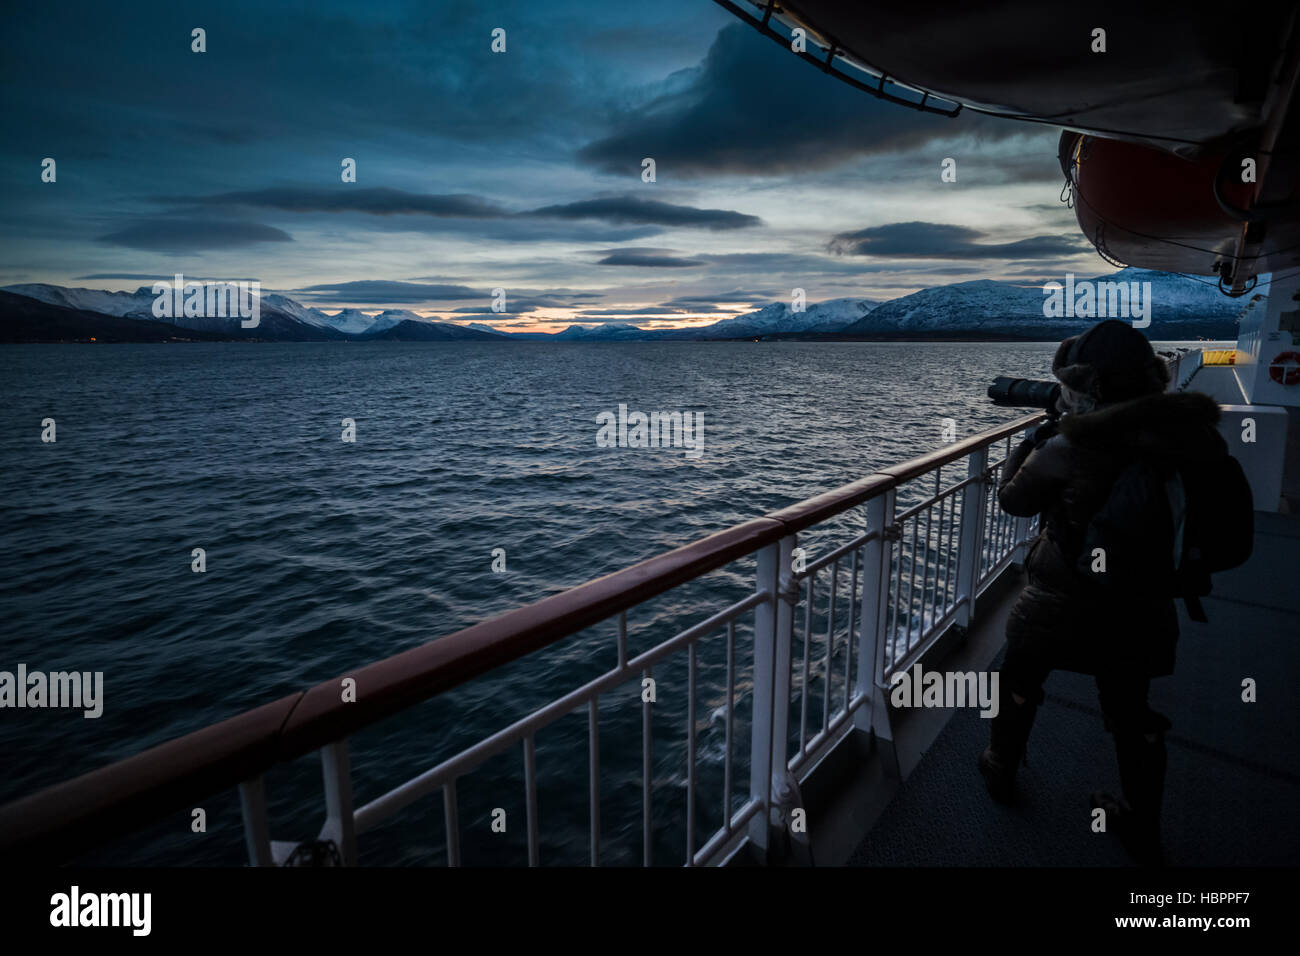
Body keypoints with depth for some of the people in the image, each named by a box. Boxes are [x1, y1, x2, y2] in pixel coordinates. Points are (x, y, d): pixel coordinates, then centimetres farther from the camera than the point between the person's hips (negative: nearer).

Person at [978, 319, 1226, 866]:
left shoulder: (1067, 448, -24)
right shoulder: (1183, 439, -10)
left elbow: (1013, 500, -8)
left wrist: (1031, 444, 7)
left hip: (1061, 605, -4)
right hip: (1141, 608, 4)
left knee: (1019, 684, 22)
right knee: (1132, 715, 22)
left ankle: (1001, 771, 41)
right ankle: (1142, 832, 38)